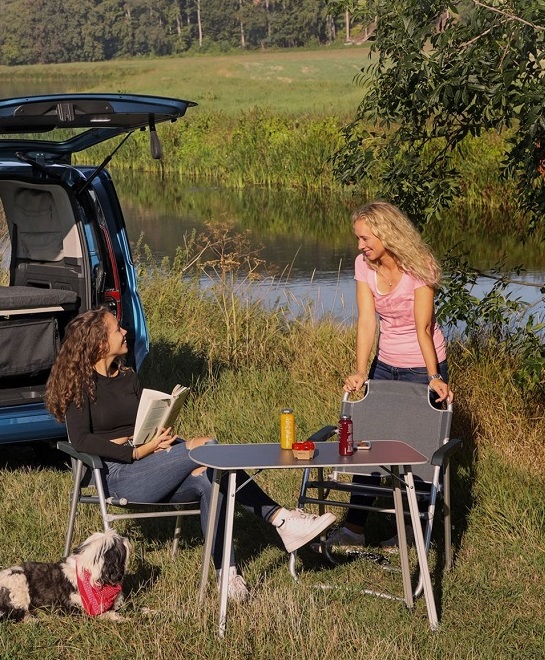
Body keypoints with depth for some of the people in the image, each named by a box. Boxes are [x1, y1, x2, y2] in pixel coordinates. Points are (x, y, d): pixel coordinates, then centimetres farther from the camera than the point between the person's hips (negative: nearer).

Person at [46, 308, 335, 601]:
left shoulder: (128, 377, 21)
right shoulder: (81, 384, 0)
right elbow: (81, 440, -11)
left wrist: (160, 439, -6)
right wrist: (137, 452, -19)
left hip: (150, 472, 7)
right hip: (118, 475, -7)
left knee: (207, 480, -26)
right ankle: (281, 518, -23)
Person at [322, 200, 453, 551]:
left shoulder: (418, 268, -20)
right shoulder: (364, 265, -5)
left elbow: (423, 327, -23)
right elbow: (367, 320, -10)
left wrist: (434, 378, -28)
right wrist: (361, 371, -20)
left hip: (422, 365, -5)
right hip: (385, 364, 6)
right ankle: (355, 528, 8)